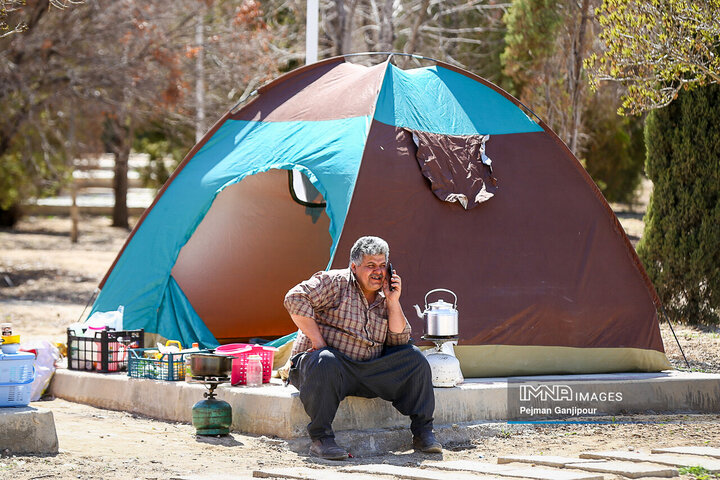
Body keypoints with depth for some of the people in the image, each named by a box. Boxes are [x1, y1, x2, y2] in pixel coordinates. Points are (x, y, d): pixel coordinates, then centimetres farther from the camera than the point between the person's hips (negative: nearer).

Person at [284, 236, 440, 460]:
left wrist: (393, 302, -5)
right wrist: (318, 341, -20)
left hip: (367, 371, 6)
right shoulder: (335, 282, -5)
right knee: (325, 362, -40)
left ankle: (423, 433, -1)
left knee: (413, 358, -5)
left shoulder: (383, 299, 14)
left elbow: (399, 341, 6)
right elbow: (296, 298, -18)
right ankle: (320, 438, -33)